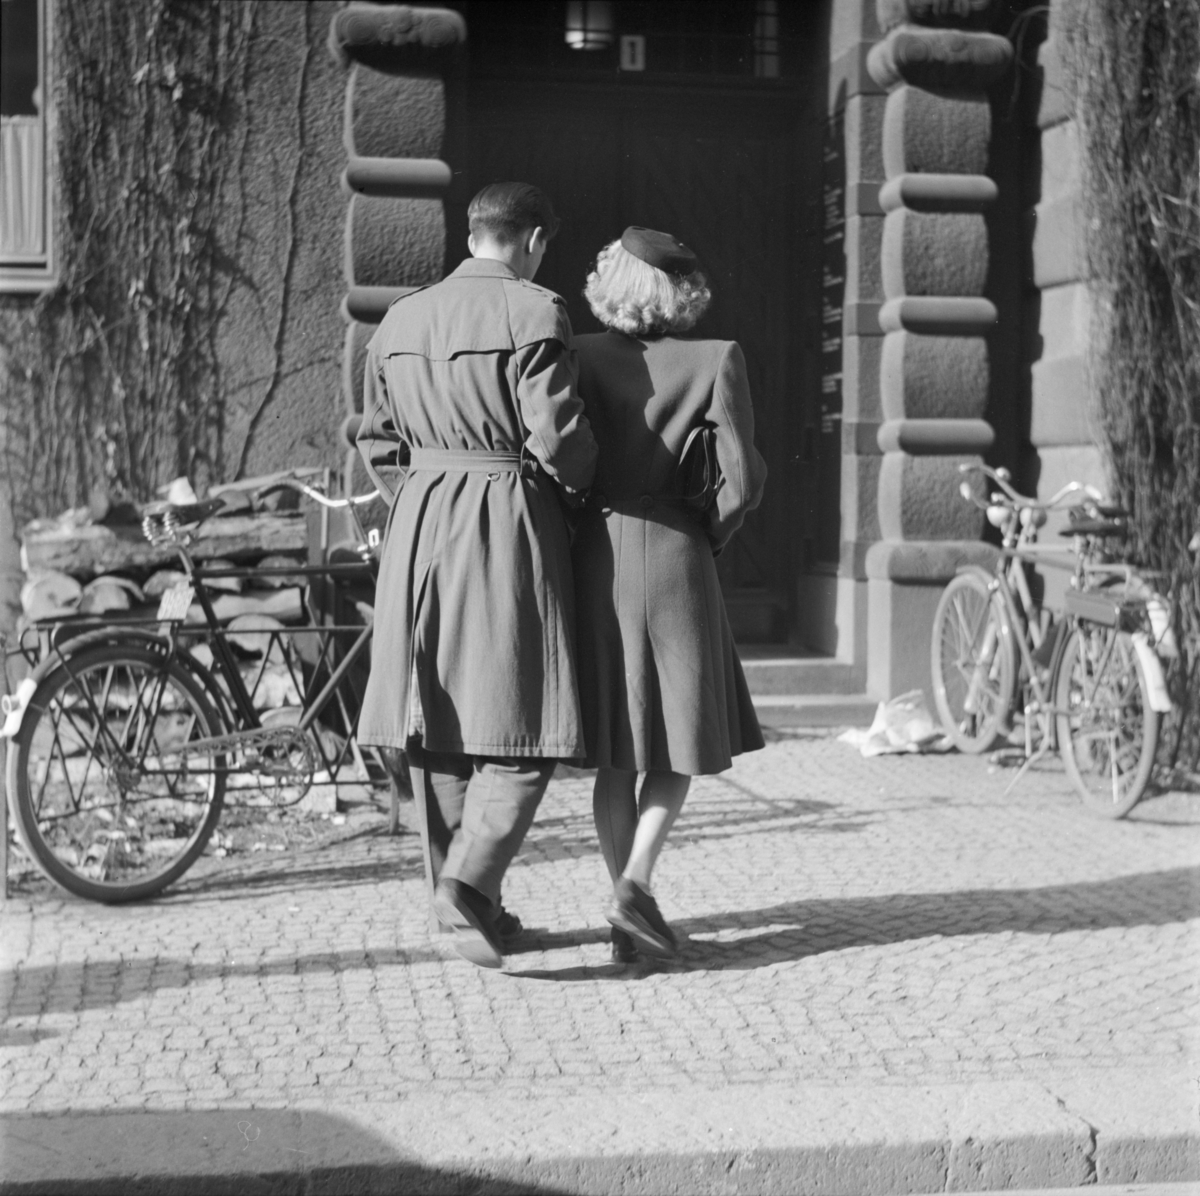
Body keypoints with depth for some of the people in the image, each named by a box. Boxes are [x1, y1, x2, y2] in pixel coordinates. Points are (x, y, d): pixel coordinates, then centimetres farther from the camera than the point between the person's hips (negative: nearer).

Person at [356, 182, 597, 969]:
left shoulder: (399, 322, 11)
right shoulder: (534, 312, -9)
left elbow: (378, 447, 14)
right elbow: (556, 434, -15)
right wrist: (584, 481, 4)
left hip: (421, 528, 6)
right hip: (511, 524, -6)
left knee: (442, 726, 11)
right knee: (522, 728, -2)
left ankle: (471, 899, 20)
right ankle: (470, 880, -18)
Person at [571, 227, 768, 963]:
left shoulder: (581, 357, -1)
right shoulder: (715, 361, -5)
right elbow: (743, 480, -8)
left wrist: (576, 532, 8)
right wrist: (710, 539, 8)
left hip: (595, 559, 2)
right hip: (672, 555, -2)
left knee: (616, 749, 11)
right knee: (680, 741, 12)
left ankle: (630, 923, 12)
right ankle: (636, 881, -7)